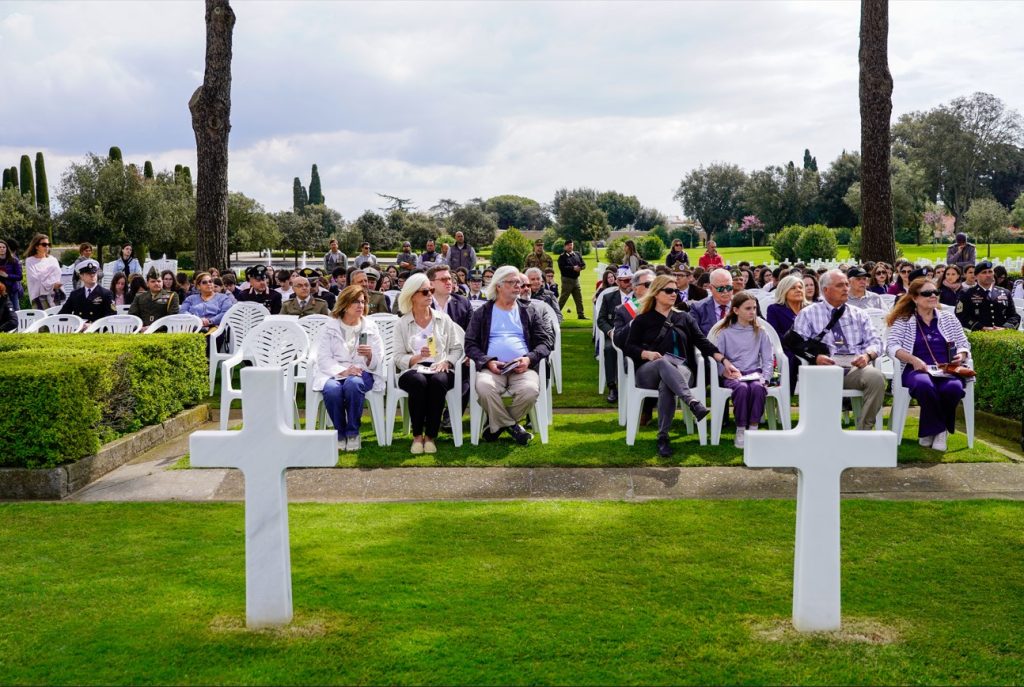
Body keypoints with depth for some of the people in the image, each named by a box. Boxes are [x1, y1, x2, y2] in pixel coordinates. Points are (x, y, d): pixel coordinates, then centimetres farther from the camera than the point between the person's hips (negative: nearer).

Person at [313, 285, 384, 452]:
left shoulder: (371, 327, 12)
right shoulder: (329, 328, 7)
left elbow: (377, 362, 7)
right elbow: (323, 359, -5)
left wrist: (370, 355, -18)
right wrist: (343, 371, -22)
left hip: (362, 372, 0)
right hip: (334, 373, 0)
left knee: (353, 383, -36)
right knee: (332, 389, -35)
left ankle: (353, 433, -20)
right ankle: (340, 433, -13)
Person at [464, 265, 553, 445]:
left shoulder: (528, 313, 21)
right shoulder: (481, 313, 17)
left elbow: (545, 342, 12)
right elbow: (470, 344, 8)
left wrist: (530, 358, -8)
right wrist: (487, 361, -11)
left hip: (522, 368, 1)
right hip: (492, 368, -1)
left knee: (530, 390, -33)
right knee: (484, 387, -36)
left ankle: (496, 425, -8)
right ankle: (512, 427, -14)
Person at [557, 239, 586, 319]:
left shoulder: (577, 255, 10)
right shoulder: (562, 257, -7)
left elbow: (583, 264, 8)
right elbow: (562, 268, -20)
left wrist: (580, 267, -15)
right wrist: (573, 268, -24)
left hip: (576, 279, 6)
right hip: (567, 279, -6)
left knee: (579, 298, 9)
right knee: (563, 298, -3)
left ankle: (580, 314, 15)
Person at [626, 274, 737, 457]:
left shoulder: (684, 318, 21)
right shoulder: (643, 320, 14)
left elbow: (703, 342, 10)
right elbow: (629, 347, 5)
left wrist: (725, 361, -4)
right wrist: (647, 353, -16)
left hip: (680, 370, 1)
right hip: (648, 372, -1)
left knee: (666, 386, -38)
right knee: (663, 362, -40)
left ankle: (663, 437, -39)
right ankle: (693, 403, -56)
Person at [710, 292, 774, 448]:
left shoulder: (760, 332, 15)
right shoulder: (725, 332, 9)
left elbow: (768, 359, 9)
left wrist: (765, 378, -8)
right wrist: (725, 371, -18)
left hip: (755, 373, 2)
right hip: (732, 376, -2)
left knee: (758, 387, -34)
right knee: (742, 388, -36)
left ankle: (753, 429, -27)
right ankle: (740, 431, -26)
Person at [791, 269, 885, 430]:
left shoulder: (859, 314, 25)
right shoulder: (808, 314, 16)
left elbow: (874, 342, 16)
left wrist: (867, 355, -8)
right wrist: (815, 358, -16)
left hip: (856, 365, 3)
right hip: (825, 365, -3)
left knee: (876, 376, -32)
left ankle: (863, 430, -21)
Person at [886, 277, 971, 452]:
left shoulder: (949, 318, 21)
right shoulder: (903, 320, 10)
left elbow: (964, 345, 18)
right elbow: (892, 346, -4)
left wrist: (961, 355, -6)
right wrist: (914, 360, -21)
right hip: (917, 371, -2)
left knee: (953, 387, -34)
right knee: (924, 385, -39)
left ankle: (931, 430, -8)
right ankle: (939, 430, -13)